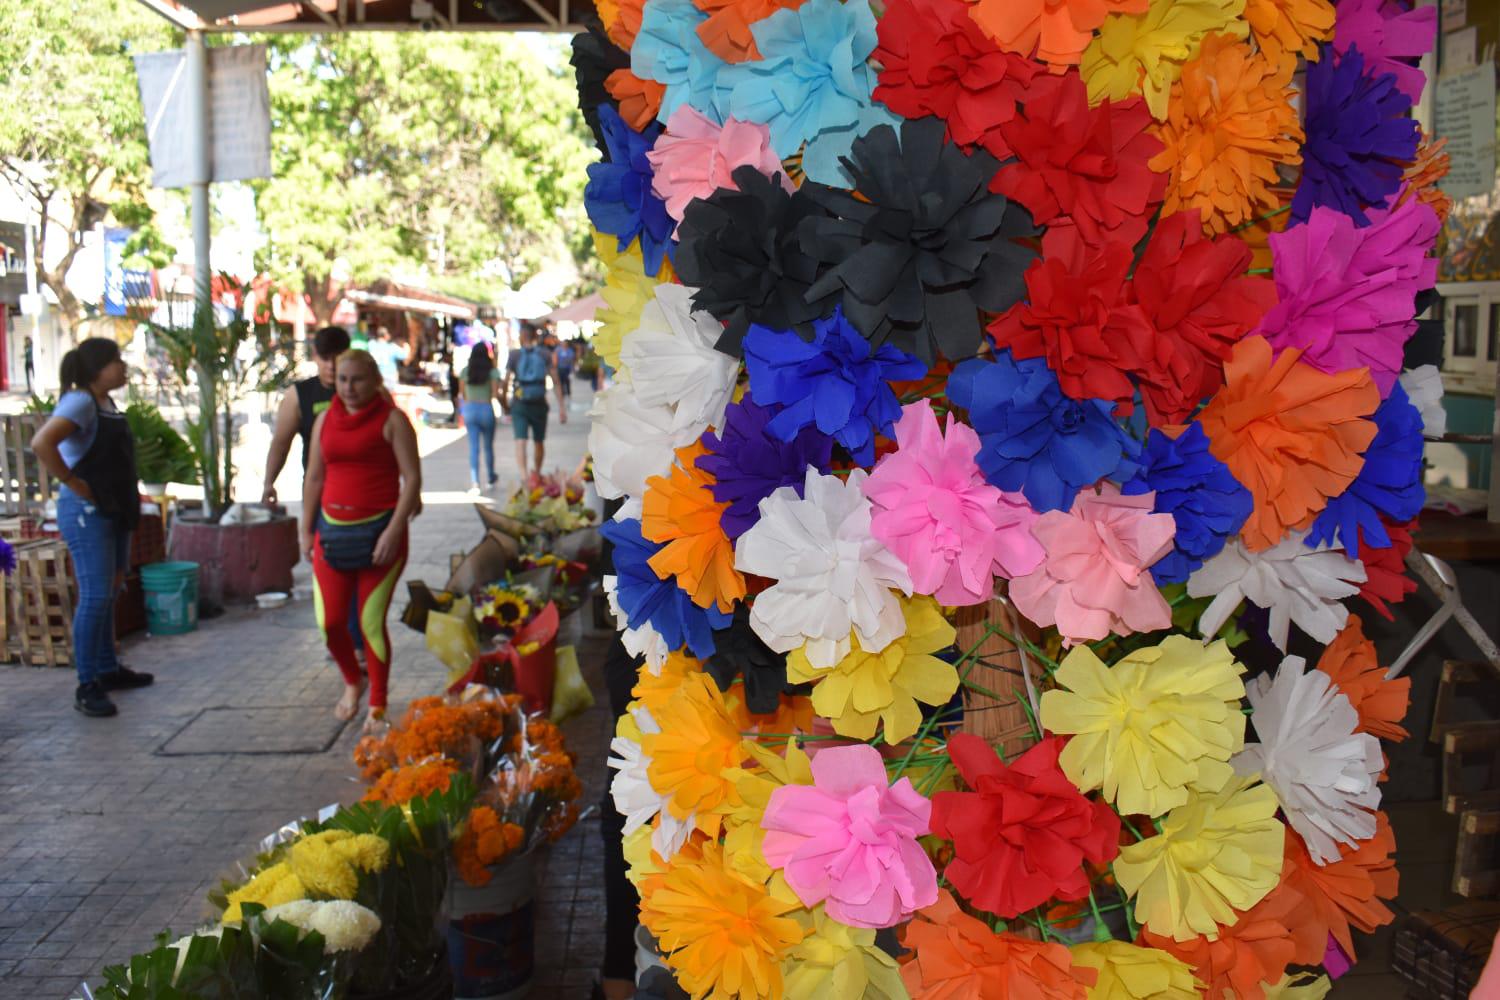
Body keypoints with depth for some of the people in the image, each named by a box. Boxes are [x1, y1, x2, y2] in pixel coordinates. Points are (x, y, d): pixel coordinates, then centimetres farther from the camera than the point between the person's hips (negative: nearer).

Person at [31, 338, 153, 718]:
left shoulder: (107, 404, 12)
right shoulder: (79, 402, -16)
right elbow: (41, 443, -32)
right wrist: (73, 483, -22)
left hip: (114, 511, 9)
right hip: (86, 512, -9)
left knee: (108, 594, 16)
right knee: (95, 596, -9)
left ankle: (108, 670, 27)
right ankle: (86, 687, -4)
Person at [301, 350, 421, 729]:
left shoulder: (391, 420, -5)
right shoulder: (325, 420, 11)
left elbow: (412, 478, -10)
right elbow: (314, 478, 16)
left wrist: (394, 531, -18)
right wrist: (307, 531, 14)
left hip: (378, 532, -5)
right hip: (332, 531, 5)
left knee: (372, 622, -2)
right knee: (329, 621, 3)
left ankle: (377, 706, 15)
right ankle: (353, 682, 32)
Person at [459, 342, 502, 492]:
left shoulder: (465, 371, 1)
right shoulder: (492, 371, -7)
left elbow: (463, 393, 6)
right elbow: (495, 393, -12)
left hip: (469, 408, 2)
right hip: (486, 408, -2)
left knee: (473, 447, 1)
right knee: (488, 446, 16)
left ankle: (474, 482, -10)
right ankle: (491, 477, 32)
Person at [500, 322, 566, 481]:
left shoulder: (514, 355, -2)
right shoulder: (545, 354, 1)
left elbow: (505, 382, -4)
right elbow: (555, 382, -4)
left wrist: (504, 404, 9)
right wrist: (561, 406, -4)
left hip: (519, 404, -2)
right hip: (539, 404, 2)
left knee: (520, 441, -9)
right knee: (539, 442, 18)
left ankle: (523, 475, -28)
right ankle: (537, 474, 35)